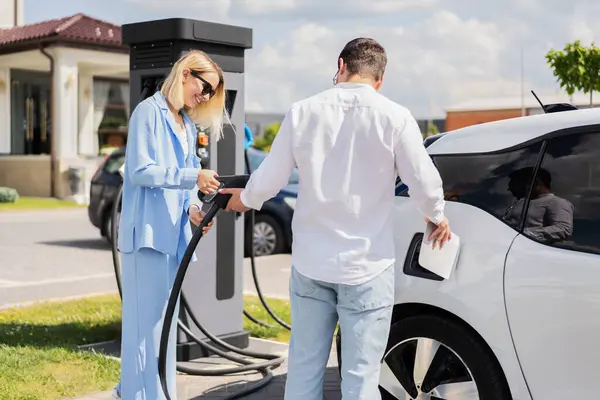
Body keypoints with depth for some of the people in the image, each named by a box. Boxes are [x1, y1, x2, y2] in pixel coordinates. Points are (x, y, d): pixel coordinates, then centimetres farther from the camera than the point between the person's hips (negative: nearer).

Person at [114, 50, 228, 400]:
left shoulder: (188, 125, 19)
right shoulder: (149, 112, -6)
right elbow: (140, 171, -15)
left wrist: (191, 208, -1)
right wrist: (193, 177, -23)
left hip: (174, 233, 9)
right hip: (148, 232, -8)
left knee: (164, 319, 11)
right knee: (147, 319, -7)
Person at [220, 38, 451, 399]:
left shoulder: (303, 112, -2)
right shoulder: (395, 117, -9)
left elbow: (269, 181, 2)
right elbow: (424, 184, -6)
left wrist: (245, 199, 24)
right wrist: (437, 217, 16)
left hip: (310, 264, 3)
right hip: (367, 268, -3)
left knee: (304, 368, 14)